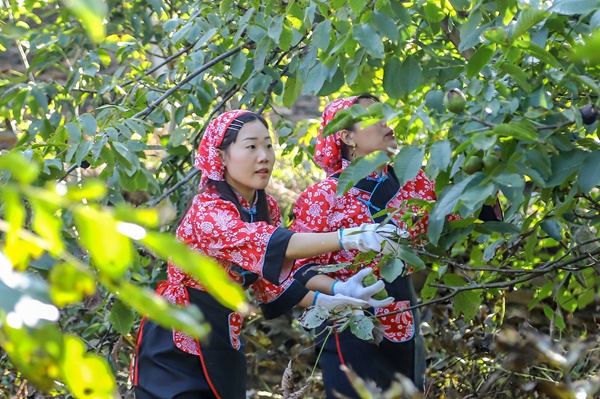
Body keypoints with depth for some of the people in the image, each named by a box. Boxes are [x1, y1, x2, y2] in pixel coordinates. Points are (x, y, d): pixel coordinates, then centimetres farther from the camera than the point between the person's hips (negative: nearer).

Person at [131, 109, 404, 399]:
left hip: (223, 345, 7)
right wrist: (348, 238, -50)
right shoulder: (207, 211, -24)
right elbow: (264, 243, -41)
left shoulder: (266, 208, 0)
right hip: (175, 347, -7)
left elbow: (268, 278, 7)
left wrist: (323, 301, -10)